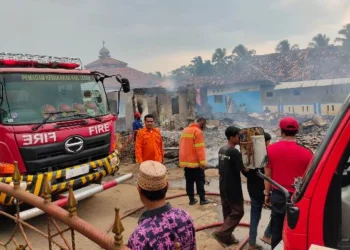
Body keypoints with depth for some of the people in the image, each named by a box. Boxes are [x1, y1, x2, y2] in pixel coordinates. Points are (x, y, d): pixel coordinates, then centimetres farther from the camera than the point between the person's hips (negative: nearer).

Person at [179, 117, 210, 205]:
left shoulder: (185, 130, 12)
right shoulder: (198, 131, -14)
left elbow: (181, 146, 13)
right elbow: (200, 148, -19)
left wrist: (182, 159, 17)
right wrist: (202, 162, -18)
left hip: (185, 161, 7)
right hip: (195, 162, -7)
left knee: (189, 181, 11)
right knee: (200, 181, 4)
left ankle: (191, 199, 16)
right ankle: (202, 199, 10)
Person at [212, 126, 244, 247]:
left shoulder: (221, 150, 6)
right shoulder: (235, 152, -21)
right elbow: (242, 169, -17)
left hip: (223, 186, 9)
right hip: (233, 188, -8)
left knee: (227, 212, 17)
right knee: (238, 211, 4)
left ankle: (227, 236, 26)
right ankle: (221, 233, 3)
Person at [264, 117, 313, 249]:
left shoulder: (271, 149, -6)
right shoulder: (306, 152, -12)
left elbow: (267, 175, 1)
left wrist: (267, 194, 13)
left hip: (278, 195, 2)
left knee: (277, 230, 15)